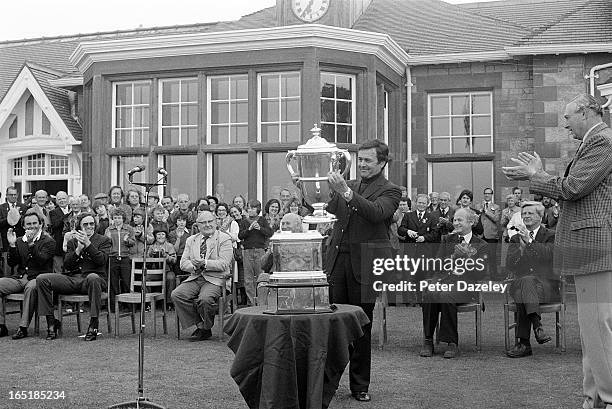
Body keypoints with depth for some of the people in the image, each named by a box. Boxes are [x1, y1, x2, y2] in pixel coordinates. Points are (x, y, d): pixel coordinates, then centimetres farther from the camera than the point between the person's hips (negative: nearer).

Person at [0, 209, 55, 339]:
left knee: (31, 287, -38)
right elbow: (12, 263, 10)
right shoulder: (19, 241, 18)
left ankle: (23, 327, -33)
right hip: (19, 278, 5)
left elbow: (41, 260, -13)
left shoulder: (48, 241, 4)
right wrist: (12, 245, -2)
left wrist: (32, 243, -22)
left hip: (37, 278, -5)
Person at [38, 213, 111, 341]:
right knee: (41, 279, -16)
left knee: (93, 278, -42)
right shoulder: (73, 241, 22)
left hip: (91, 278, -4)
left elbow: (102, 260, -6)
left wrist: (88, 244, -14)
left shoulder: (104, 240, 13)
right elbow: (66, 265, 10)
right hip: (72, 278, 4)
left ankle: (93, 325, -35)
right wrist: (78, 249, -5)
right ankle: (51, 323, -11)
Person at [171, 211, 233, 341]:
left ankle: (205, 329, -5)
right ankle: (199, 325, -7)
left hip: (215, 279, -5)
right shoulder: (191, 240, 17)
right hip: (195, 278, 5)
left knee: (204, 298, -33)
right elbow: (183, 263, 9)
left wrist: (204, 263, -24)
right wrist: (195, 266, -13)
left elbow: (223, 264, -11)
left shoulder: (224, 239, 0)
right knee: (176, 295, -20)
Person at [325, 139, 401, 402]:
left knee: (361, 326, 4)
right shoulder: (349, 186, 18)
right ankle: (329, 379, 12)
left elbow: (377, 212, -19)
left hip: (363, 264, -4)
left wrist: (347, 192, -28)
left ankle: (360, 387, 15)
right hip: (337, 260, 4)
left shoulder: (390, 191, 1)